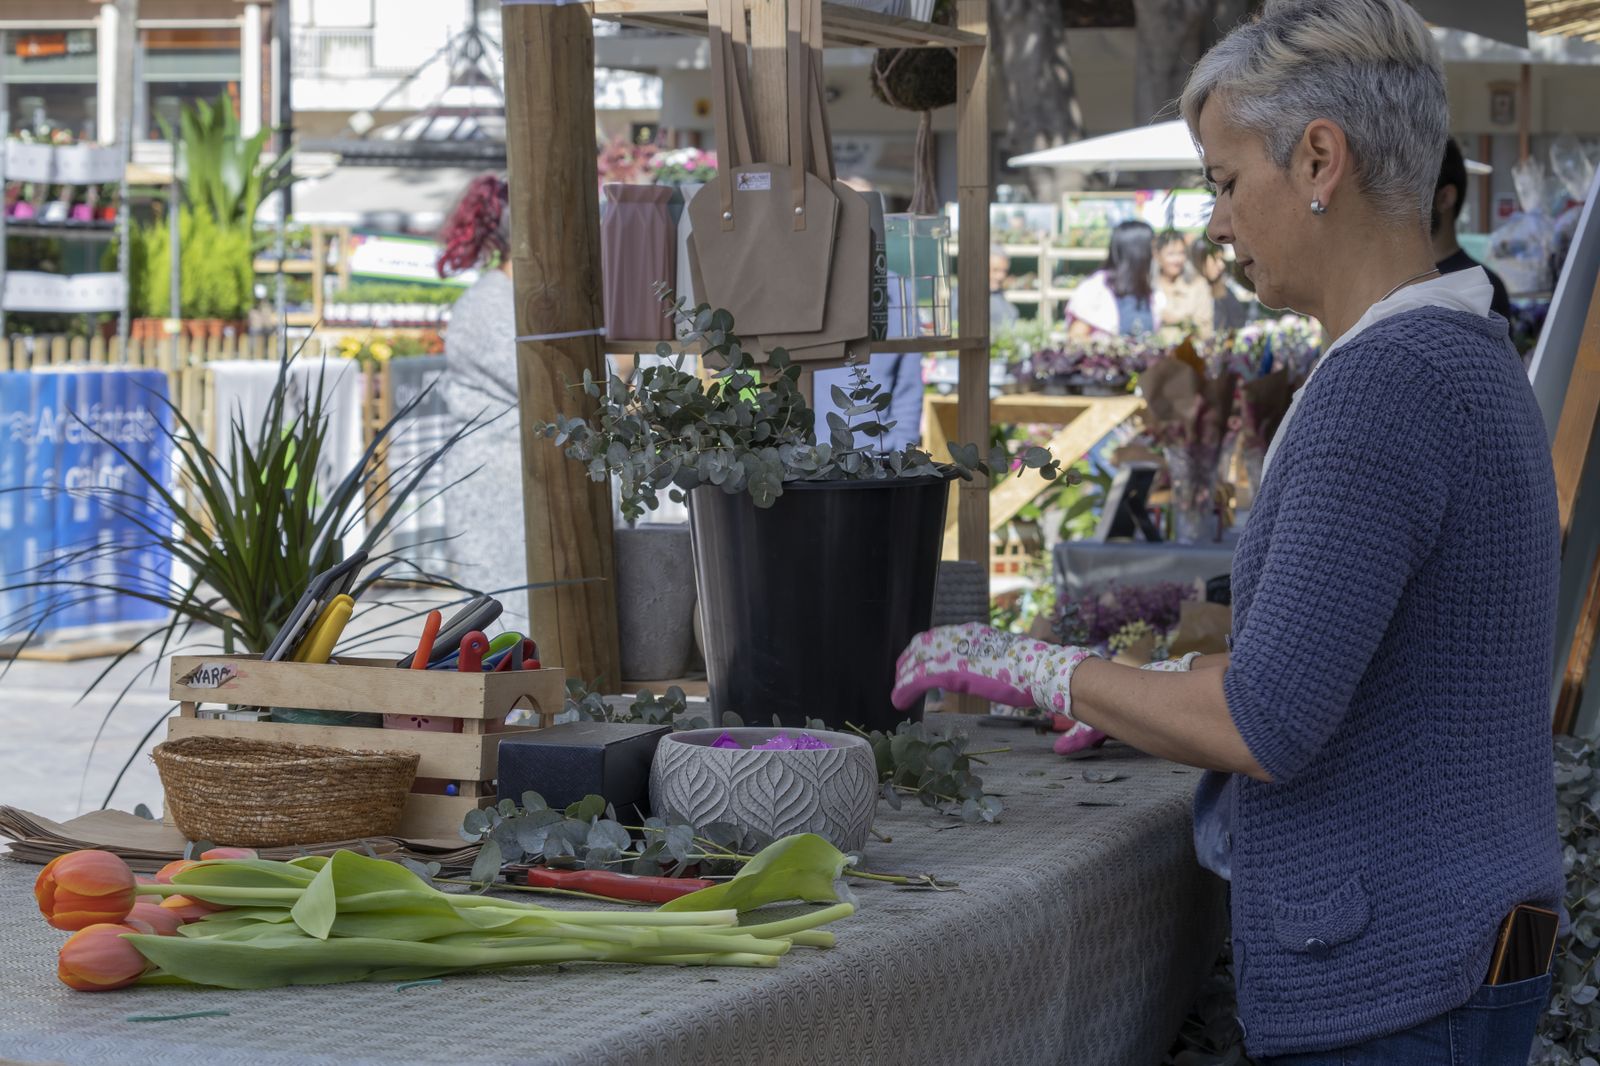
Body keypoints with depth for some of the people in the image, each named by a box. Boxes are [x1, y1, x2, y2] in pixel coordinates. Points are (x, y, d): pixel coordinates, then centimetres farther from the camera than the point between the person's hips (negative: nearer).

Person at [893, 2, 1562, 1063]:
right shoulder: (1473, 367, 11)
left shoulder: (1384, 386, -21)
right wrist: (1160, 690, 20)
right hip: (1452, 956, 9)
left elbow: (1269, 728, -24)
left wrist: (1035, 668, -11)